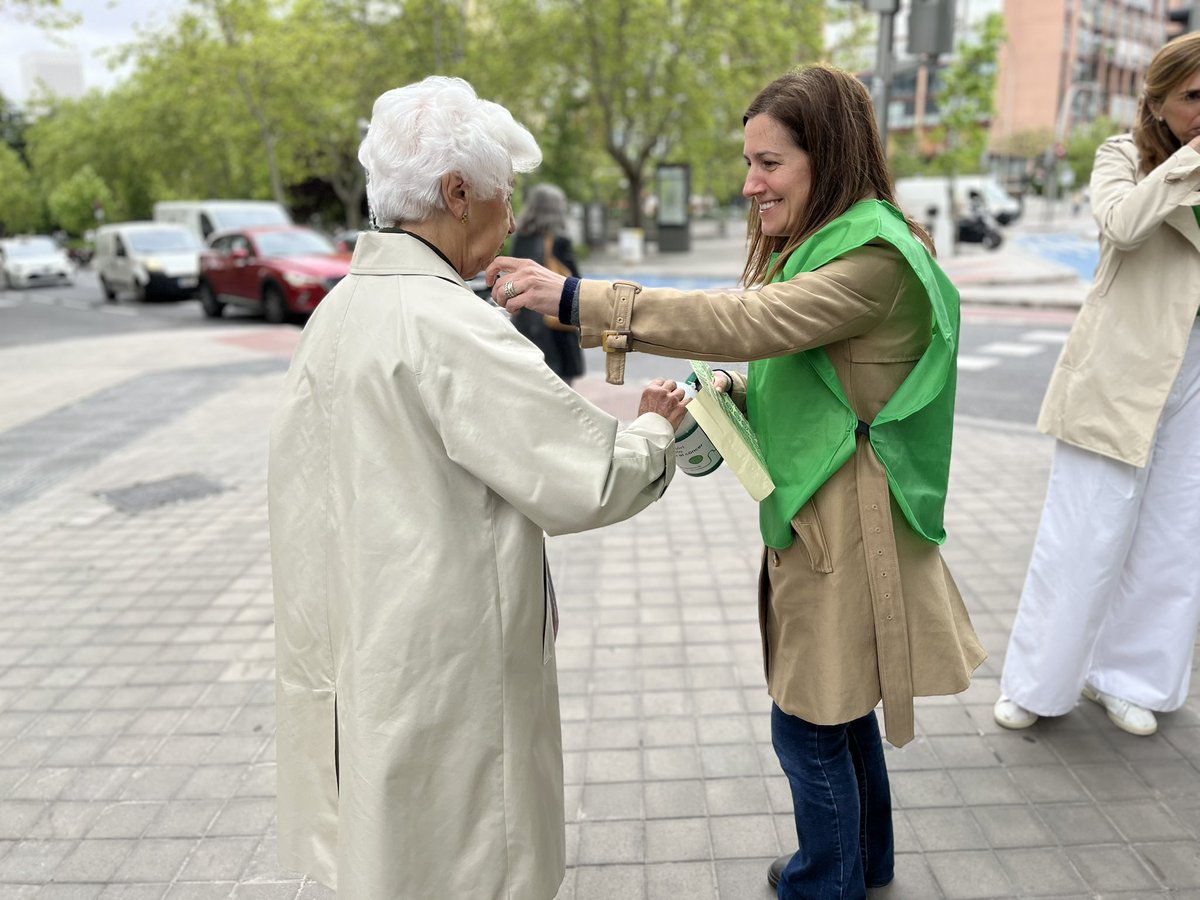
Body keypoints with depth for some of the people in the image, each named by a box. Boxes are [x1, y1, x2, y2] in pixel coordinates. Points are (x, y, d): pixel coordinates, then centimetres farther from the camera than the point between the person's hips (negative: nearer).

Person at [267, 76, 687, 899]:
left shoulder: (339, 308, 6)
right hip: (441, 670, -9)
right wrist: (656, 429, -3)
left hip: (357, 653, 9)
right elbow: (589, 479, -21)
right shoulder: (447, 322, -22)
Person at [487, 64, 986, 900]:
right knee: (840, 706, 23)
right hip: (812, 516, 10)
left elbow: (746, 319, -32)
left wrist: (574, 297, -34)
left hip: (847, 528, -10)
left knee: (810, 722, 5)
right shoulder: (821, 248, 13)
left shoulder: (877, 258, -20)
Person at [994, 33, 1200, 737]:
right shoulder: (1125, 155, 2)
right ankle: (1039, 683, 16)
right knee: (1087, 535, 0)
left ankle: (1129, 678, 27)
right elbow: (1122, 221, -19)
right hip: (1122, 375, -4)